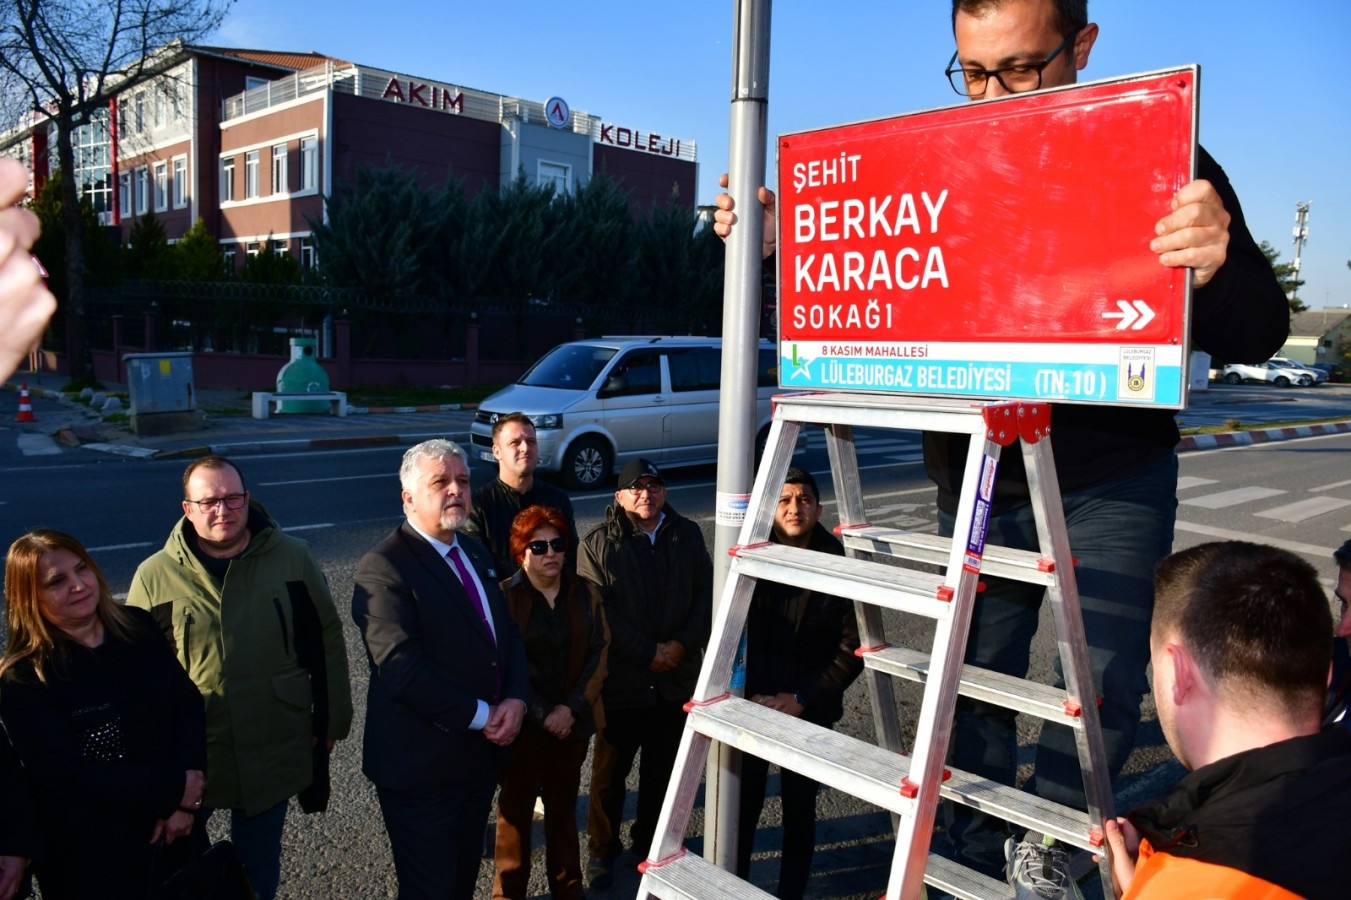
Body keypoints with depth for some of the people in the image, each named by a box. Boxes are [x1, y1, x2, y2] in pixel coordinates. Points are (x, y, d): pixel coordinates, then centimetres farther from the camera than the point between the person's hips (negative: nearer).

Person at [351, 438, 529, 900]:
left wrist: (515, 699, -10)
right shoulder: (383, 566, -17)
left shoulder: (475, 552, 10)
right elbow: (400, 668, -25)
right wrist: (481, 716, -18)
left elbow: (508, 632, 9)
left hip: (481, 755, 7)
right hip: (422, 765, -7)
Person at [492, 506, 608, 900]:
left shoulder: (585, 595, 2)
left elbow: (598, 655, 0)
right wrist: (543, 714, -15)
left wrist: (572, 708, -11)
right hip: (523, 726, -3)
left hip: (573, 722, 3)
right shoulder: (504, 598, -9)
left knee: (564, 807, 16)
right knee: (516, 808, 9)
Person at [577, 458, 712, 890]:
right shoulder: (597, 545, -9)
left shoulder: (687, 536, 3)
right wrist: (647, 653, -16)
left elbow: (706, 595, 3)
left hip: (676, 678, 3)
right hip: (620, 681, -3)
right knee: (609, 772, 12)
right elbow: (598, 614, -14)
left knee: (663, 769, 17)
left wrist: (683, 644, -10)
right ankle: (602, 850, 31)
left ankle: (648, 840, 38)